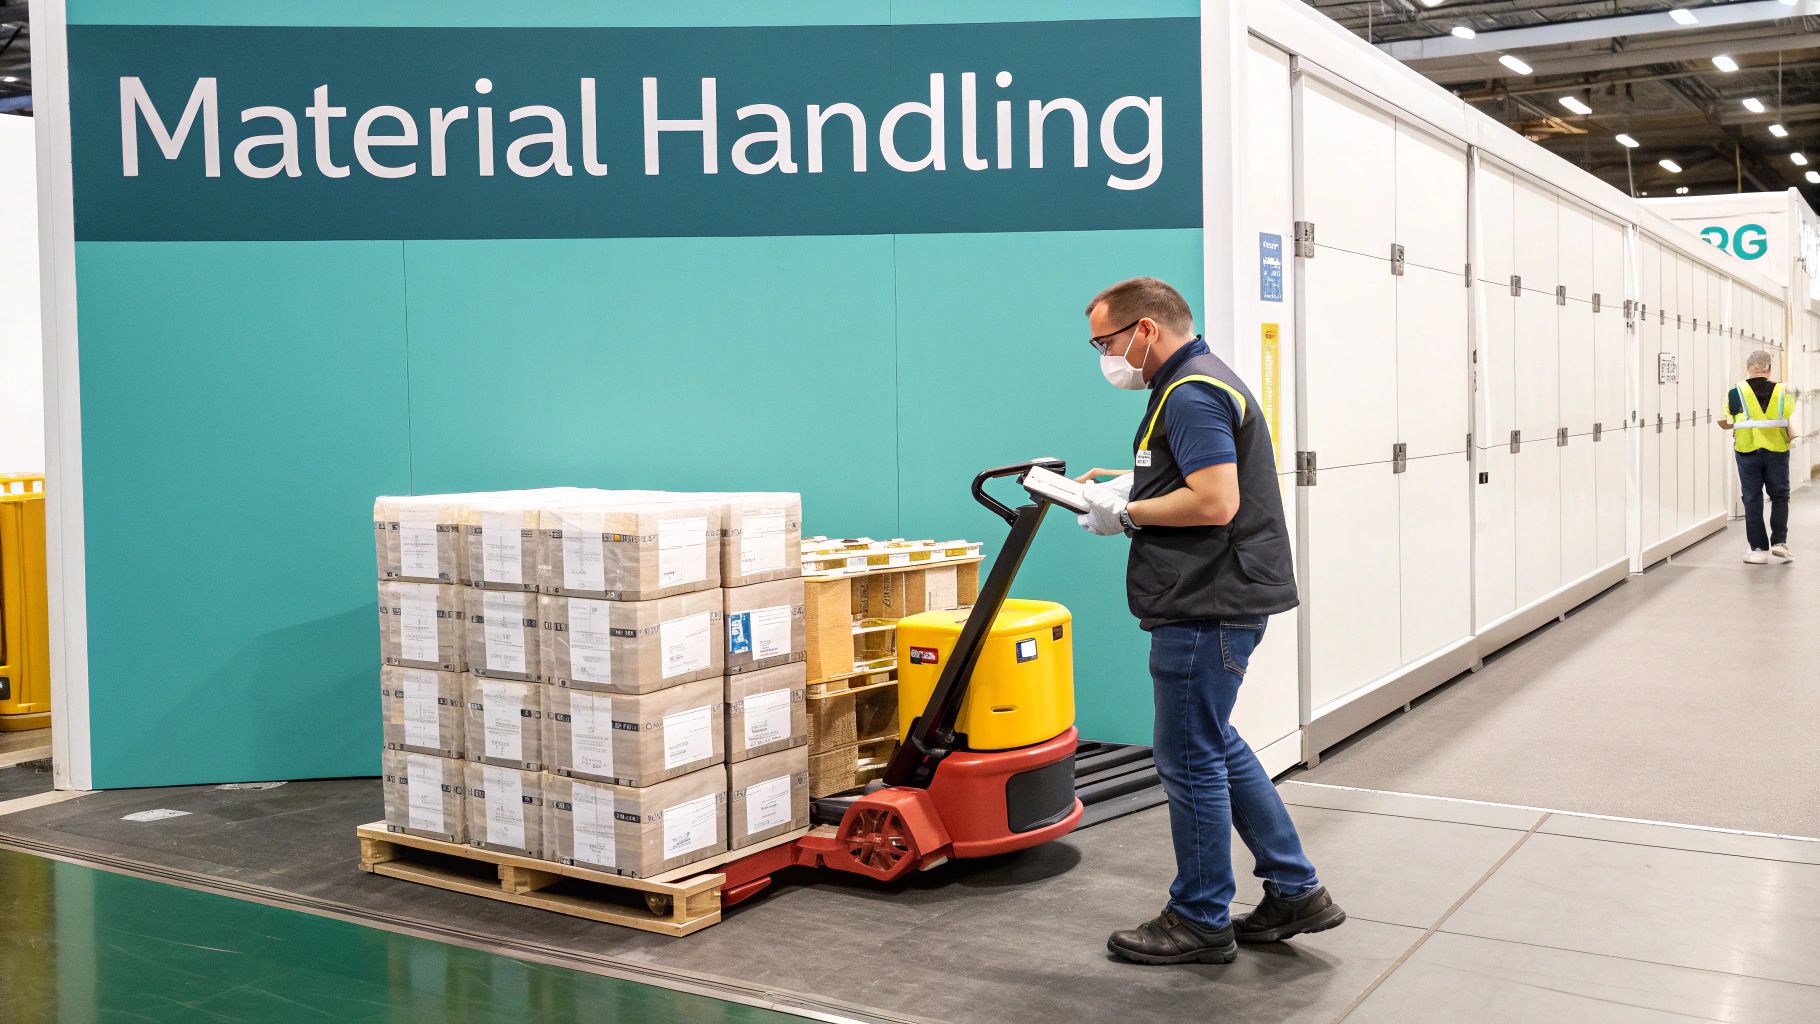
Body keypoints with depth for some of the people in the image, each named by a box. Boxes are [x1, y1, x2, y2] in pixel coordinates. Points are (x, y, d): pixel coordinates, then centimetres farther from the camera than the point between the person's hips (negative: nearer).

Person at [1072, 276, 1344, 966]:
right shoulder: (1203, 380, 16)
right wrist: (1127, 482, 12)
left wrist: (1128, 512, -15)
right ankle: (1294, 892, 25)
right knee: (1217, 749, 19)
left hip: (1206, 610, -11)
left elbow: (1215, 501, -27)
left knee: (1191, 760, 1)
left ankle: (1200, 921, 14)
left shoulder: (1191, 395, -18)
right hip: (1222, 599, 11)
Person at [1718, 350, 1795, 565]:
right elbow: (1791, 424, -1)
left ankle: (1759, 549, 8)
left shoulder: (1736, 393, -5)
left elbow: (1723, 423, -2)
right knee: (1779, 497, 15)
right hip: (1777, 451, 1)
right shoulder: (1781, 392, -3)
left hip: (1748, 452, -1)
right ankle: (1779, 542, 4)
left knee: (1752, 500, 7)